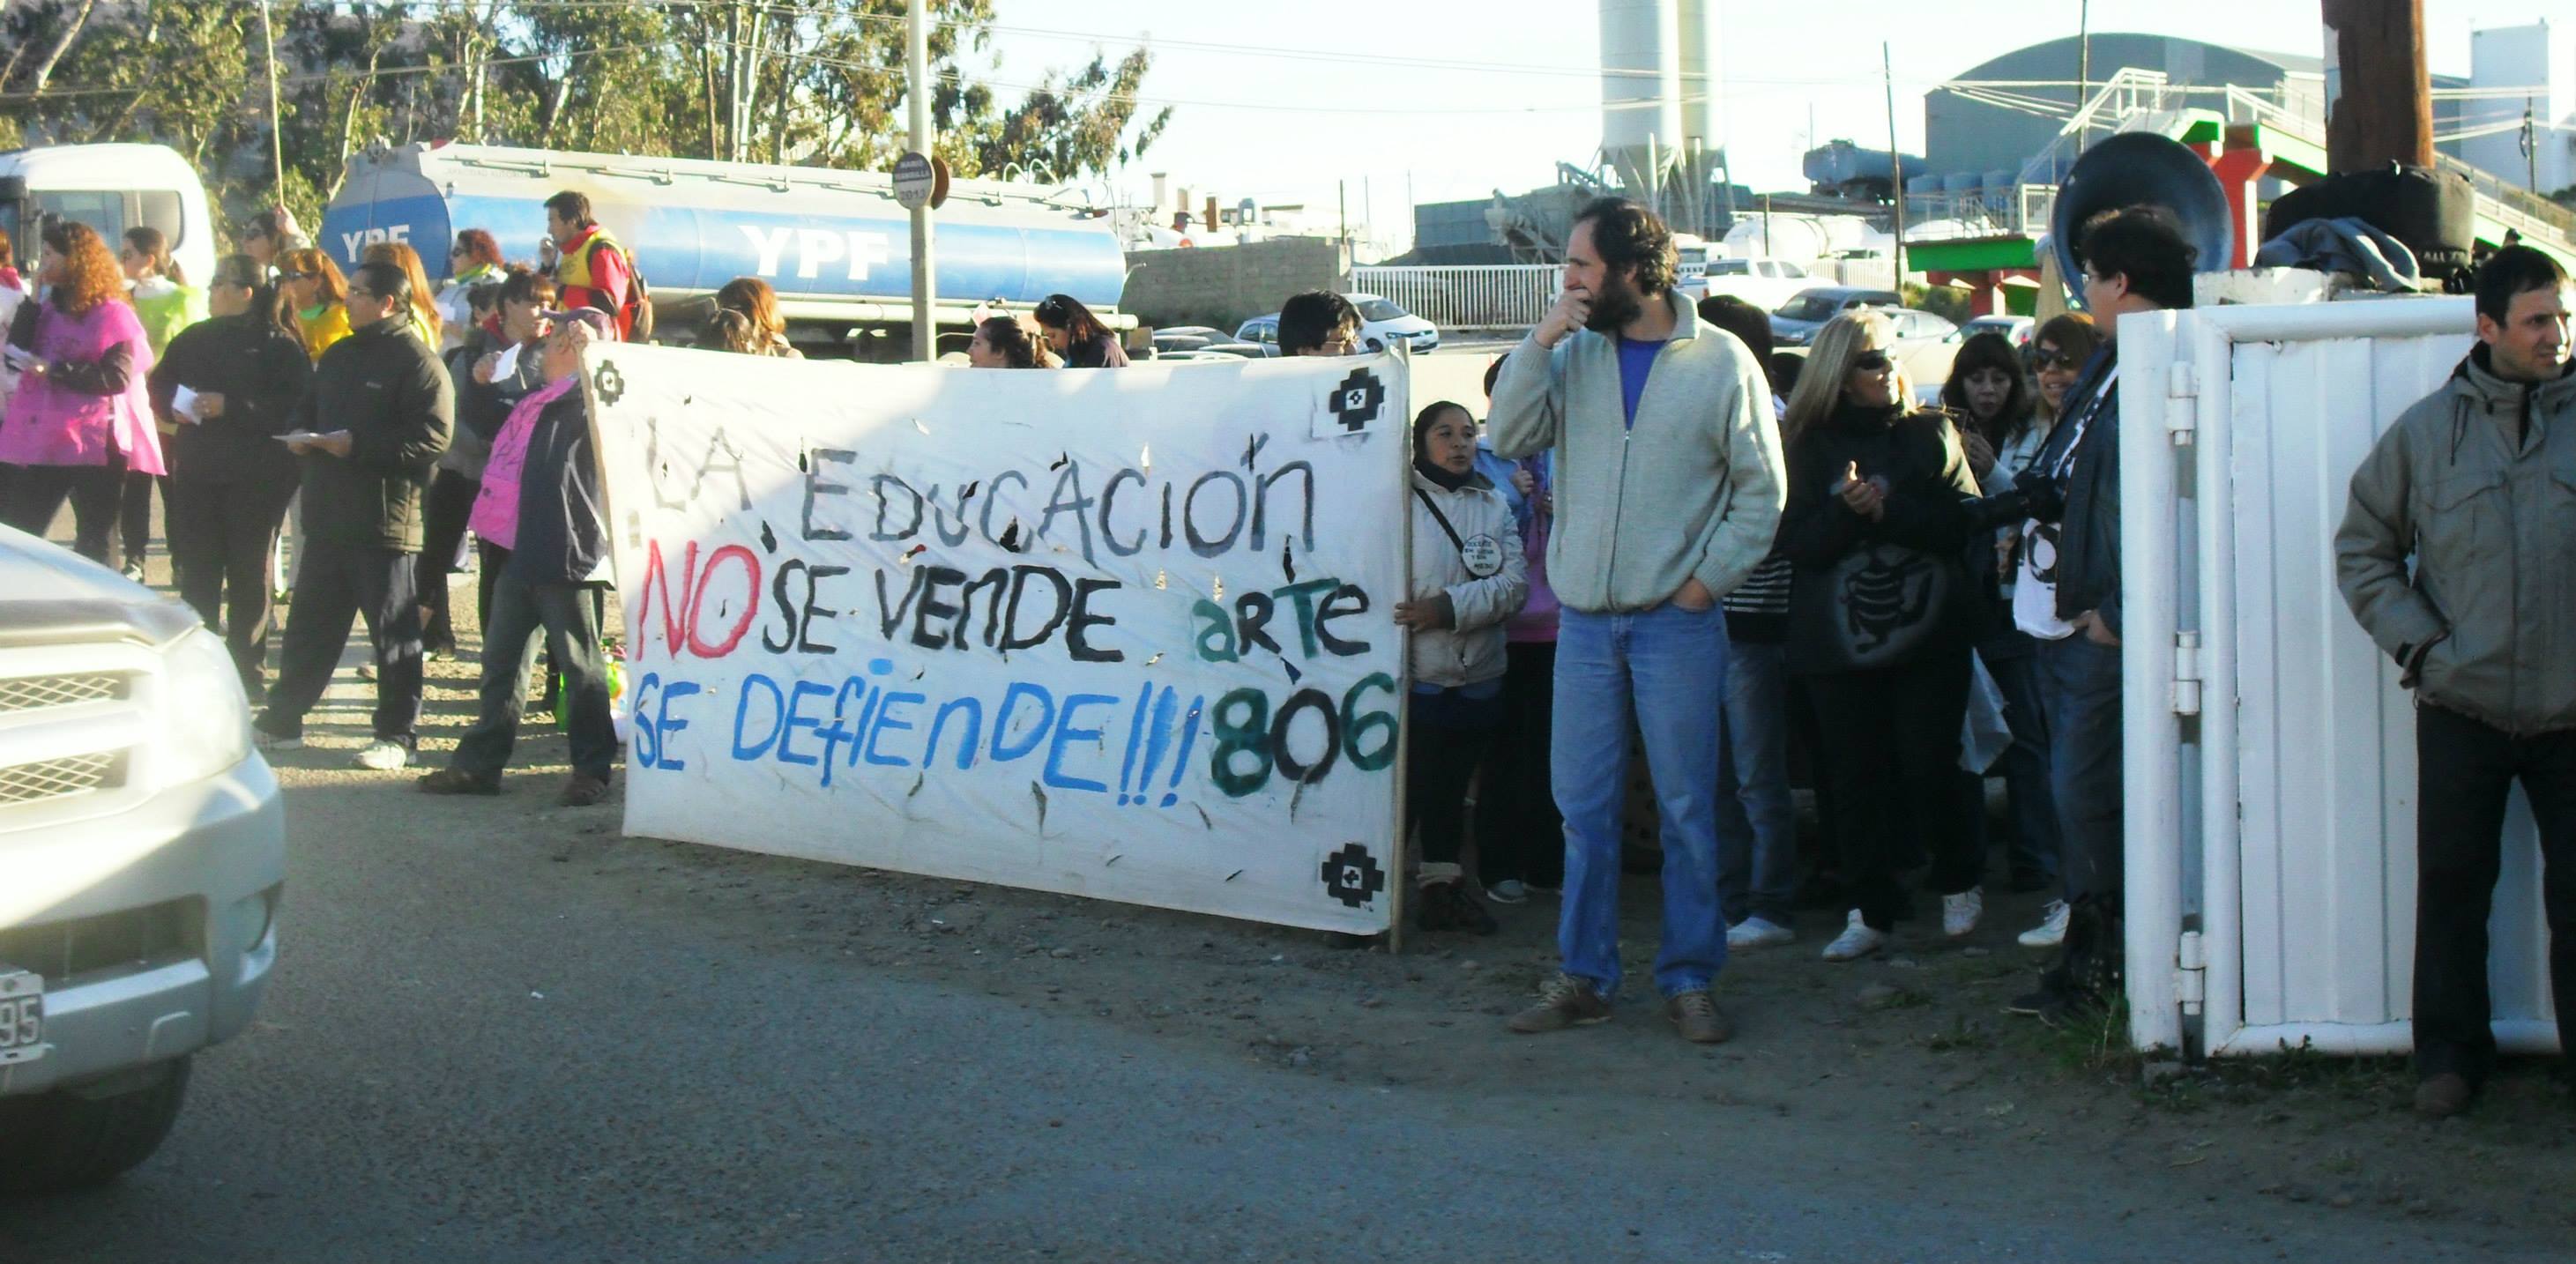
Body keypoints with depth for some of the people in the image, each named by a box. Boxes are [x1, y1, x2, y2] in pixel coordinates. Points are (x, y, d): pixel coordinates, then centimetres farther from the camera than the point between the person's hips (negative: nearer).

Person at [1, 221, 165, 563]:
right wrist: (33, 299, -1)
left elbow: (118, 376, -17)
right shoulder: (47, 308, 13)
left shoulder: (113, 313, -7)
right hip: (42, 442, 6)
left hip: (94, 443, -6)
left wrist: (54, 370, -19)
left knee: (93, 543, 3)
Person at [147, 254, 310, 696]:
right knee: (196, 568, 6)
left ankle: (248, 671, 10)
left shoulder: (279, 345, -6)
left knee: (248, 571, 2)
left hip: (256, 475, -5)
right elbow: (159, 386, 17)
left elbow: (294, 406, -16)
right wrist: (177, 405, -5)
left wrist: (231, 407, -22)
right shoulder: (194, 338, 13)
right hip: (197, 471, 5)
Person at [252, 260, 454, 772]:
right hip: (328, 515, 8)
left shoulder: (417, 361, -11)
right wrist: (301, 435, 3)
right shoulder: (338, 356, 17)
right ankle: (282, 719, 25)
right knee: (310, 620, 15)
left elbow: (432, 436, -19)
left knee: (394, 630, 1)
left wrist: (357, 444, -21)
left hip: (386, 520, -8)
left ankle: (397, 735, 8)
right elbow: (308, 408, 27)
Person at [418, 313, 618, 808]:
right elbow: (498, 438, 34)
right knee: (501, 659, 13)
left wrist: (590, 346, -23)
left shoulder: (589, 397, -6)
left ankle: (592, 770, 7)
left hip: (565, 553, -9)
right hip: (523, 548, 9)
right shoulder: (541, 402, 19)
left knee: (580, 665, -1)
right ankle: (480, 763, 20)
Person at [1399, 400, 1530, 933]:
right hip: (1414, 675, -5)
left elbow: (1515, 581, -1)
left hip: (1477, 679, 5)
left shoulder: (1495, 505, 11)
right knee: (1405, 788, -5)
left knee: (1452, 789, 14)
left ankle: (1441, 883, 25)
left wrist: (1452, 606, -15)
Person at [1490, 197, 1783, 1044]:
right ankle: (1583, 976, 17)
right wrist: (1538, 344, -8)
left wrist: (1708, 578, -7)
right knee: (1583, 805, 7)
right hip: (1585, 621, 3)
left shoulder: (1720, 362, -3)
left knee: (1686, 807, 4)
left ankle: (1689, 979, 14)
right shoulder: (1574, 354, 7)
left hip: (1676, 619, -3)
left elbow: (1761, 490, 0)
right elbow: (1511, 438, -2)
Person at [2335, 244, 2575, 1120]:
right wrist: (2415, 641, -1)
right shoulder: (2428, 430, 3)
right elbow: (2362, 548, 11)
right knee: (2452, 889, 4)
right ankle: (2450, 1055, 17)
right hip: (2460, 710, 1)